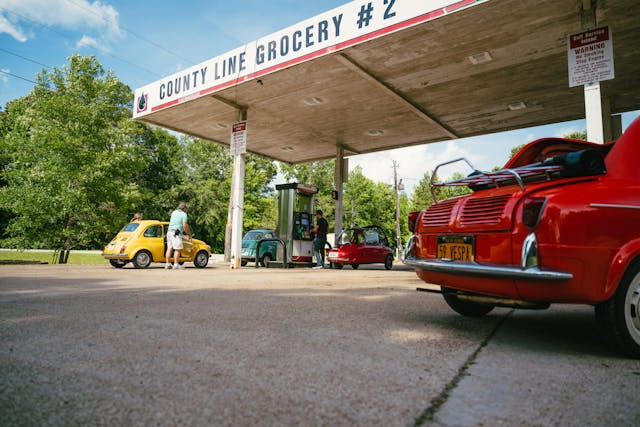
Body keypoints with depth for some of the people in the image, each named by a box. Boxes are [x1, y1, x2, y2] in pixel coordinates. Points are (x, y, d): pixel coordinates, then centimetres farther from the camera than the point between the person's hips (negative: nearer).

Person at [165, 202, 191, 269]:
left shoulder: (173, 212, 19)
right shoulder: (184, 214, -3)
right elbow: (185, 225, -13)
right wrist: (189, 234, -3)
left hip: (169, 231, 8)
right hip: (176, 233, -8)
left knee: (169, 248, 7)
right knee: (178, 249, -6)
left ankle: (167, 264, 7)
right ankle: (176, 264, -8)